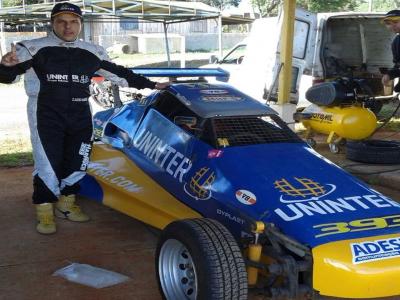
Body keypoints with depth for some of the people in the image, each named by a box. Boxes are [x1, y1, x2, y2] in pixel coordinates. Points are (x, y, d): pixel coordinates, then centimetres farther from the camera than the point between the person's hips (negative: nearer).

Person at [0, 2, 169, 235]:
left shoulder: (92, 53, 9)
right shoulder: (34, 49, -3)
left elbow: (119, 73, 17)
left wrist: (151, 85, 17)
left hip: (80, 114, 4)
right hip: (46, 113, -4)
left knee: (77, 162, 10)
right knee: (48, 163, -5)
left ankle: (66, 204, 29)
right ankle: (45, 211, 12)